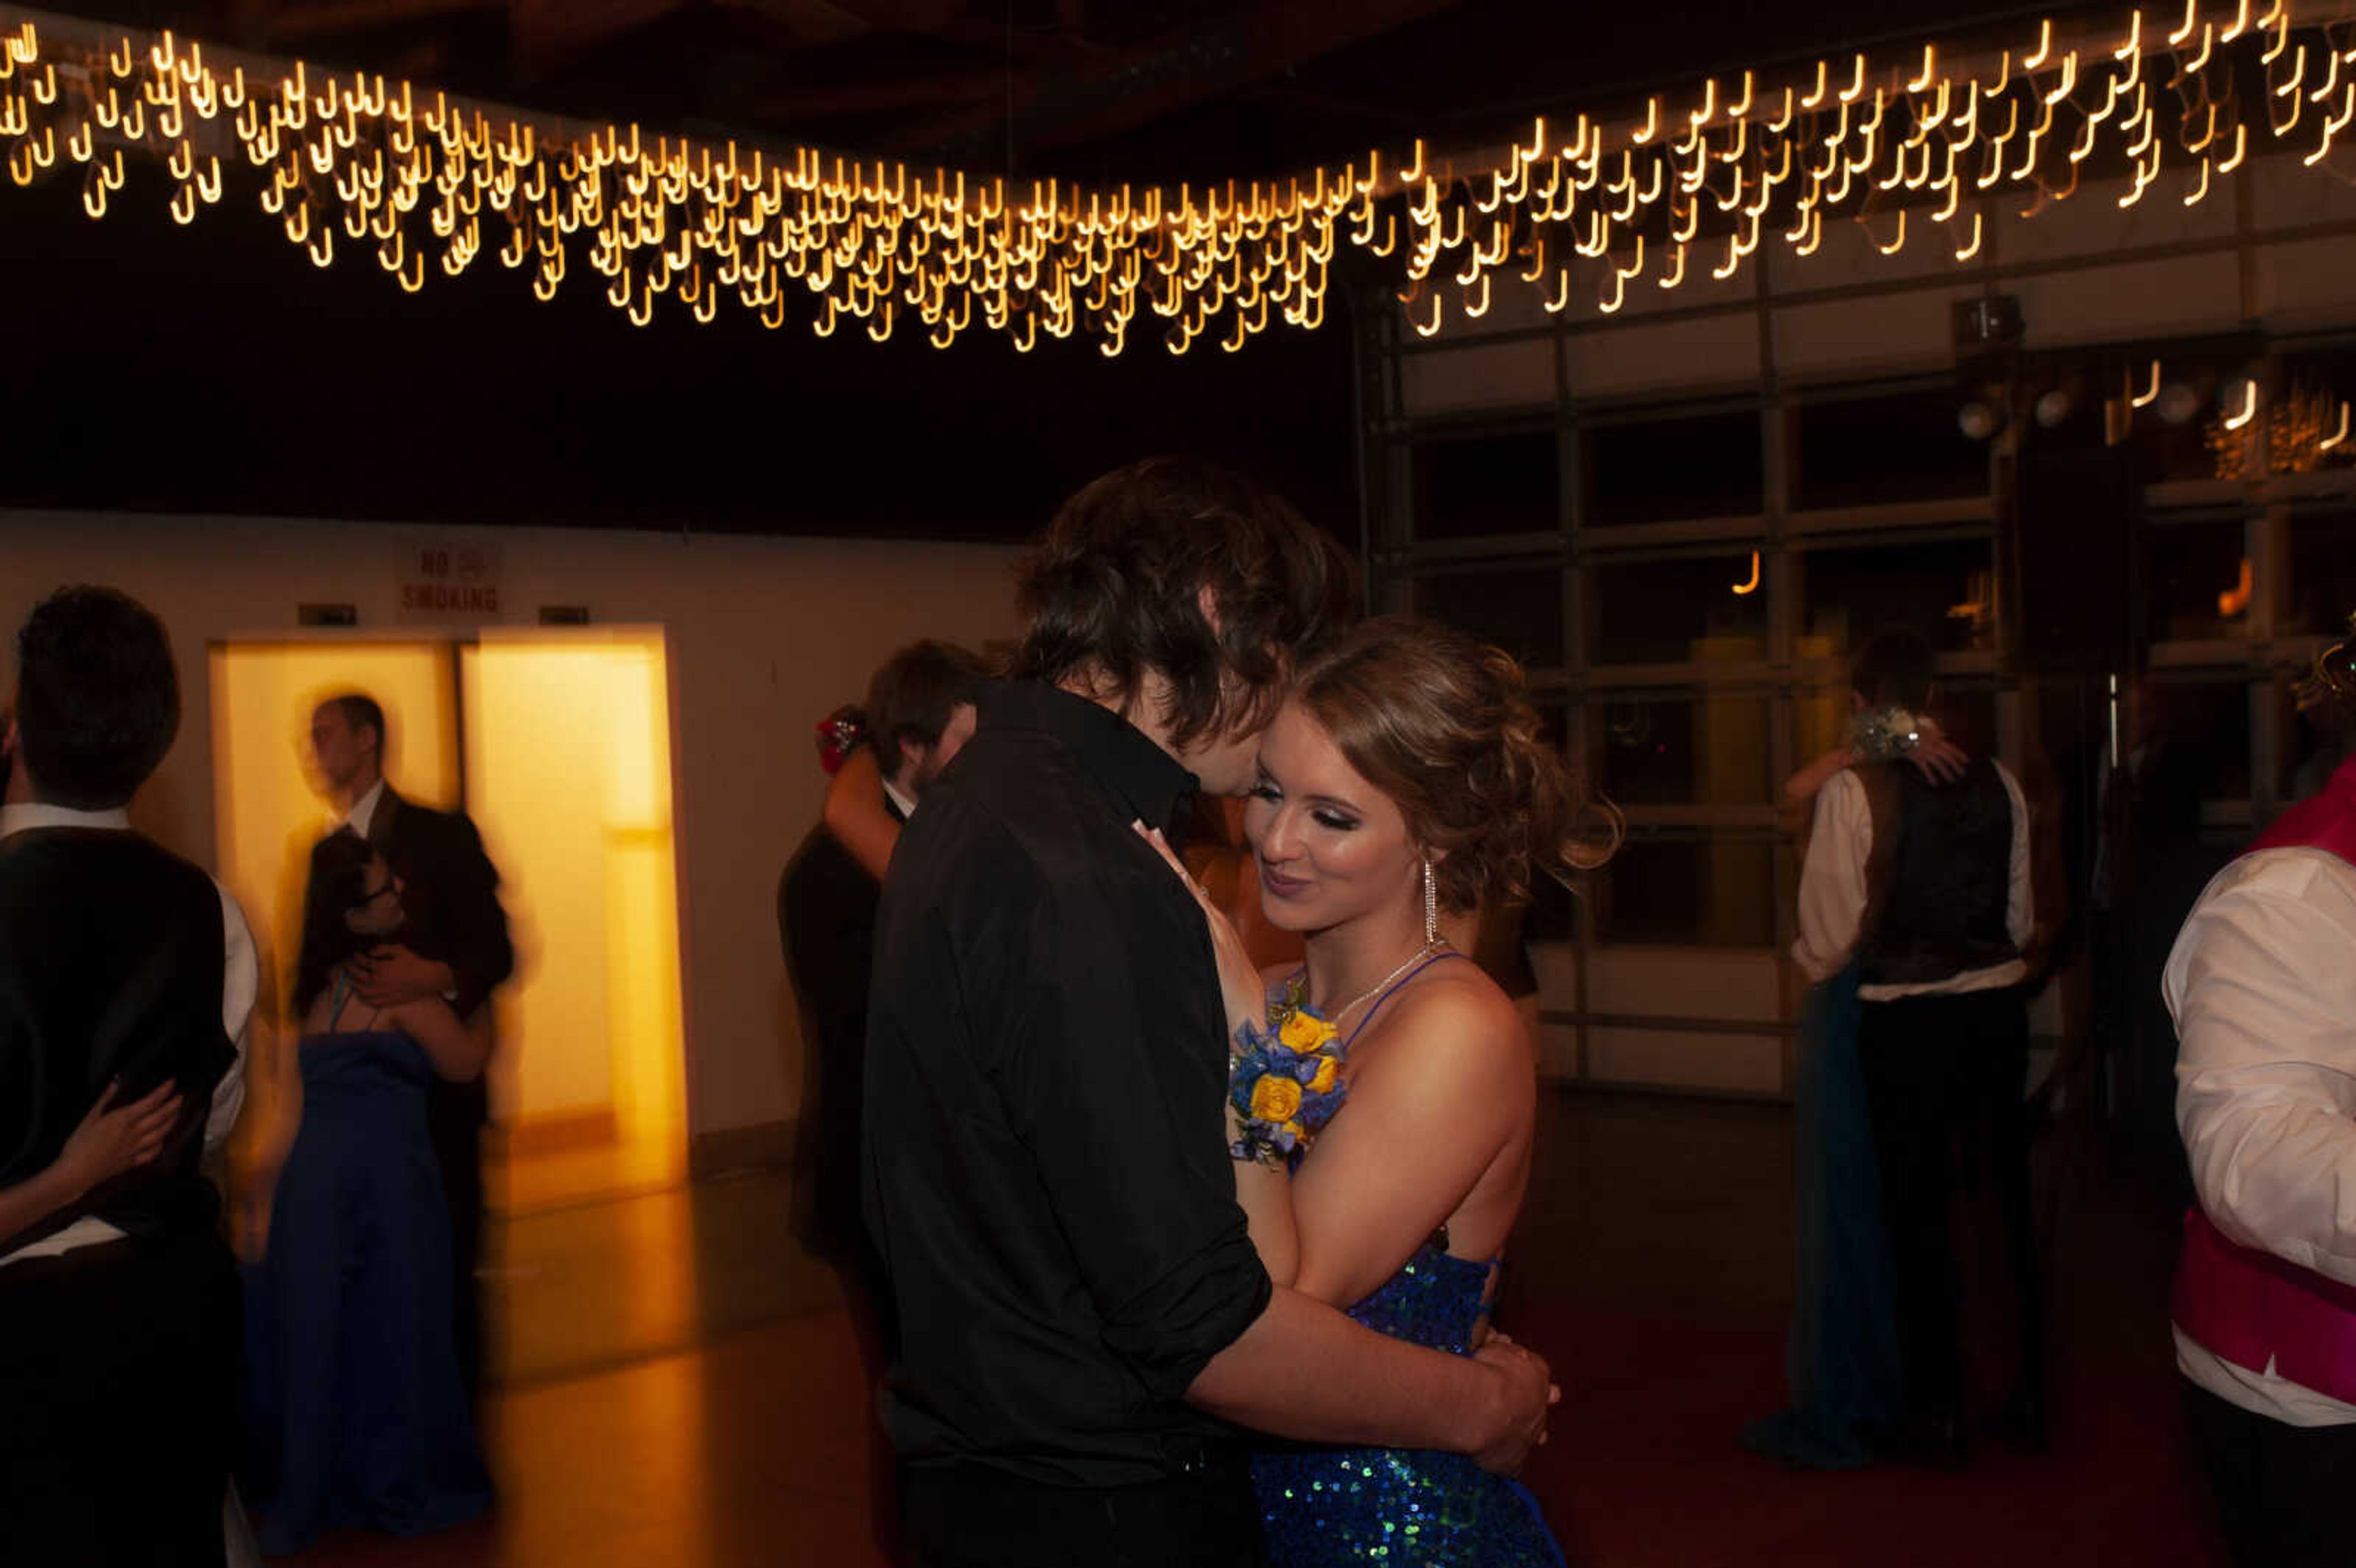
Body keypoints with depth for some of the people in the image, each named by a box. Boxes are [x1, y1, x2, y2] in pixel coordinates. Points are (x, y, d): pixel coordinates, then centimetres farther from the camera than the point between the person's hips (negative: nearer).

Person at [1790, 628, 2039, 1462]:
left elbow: (1832, 933, -12)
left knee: (1919, 1212, 7)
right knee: (2008, 1202, 15)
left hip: (1905, 1020, -4)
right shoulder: (1996, 781, 1)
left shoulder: (1854, 790, -13)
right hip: (1998, 1010, 4)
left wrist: (1809, 962, 9)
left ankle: (1936, 1415, 15)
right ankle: (2028, 1398, 26)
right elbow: (2023, 918, 7)